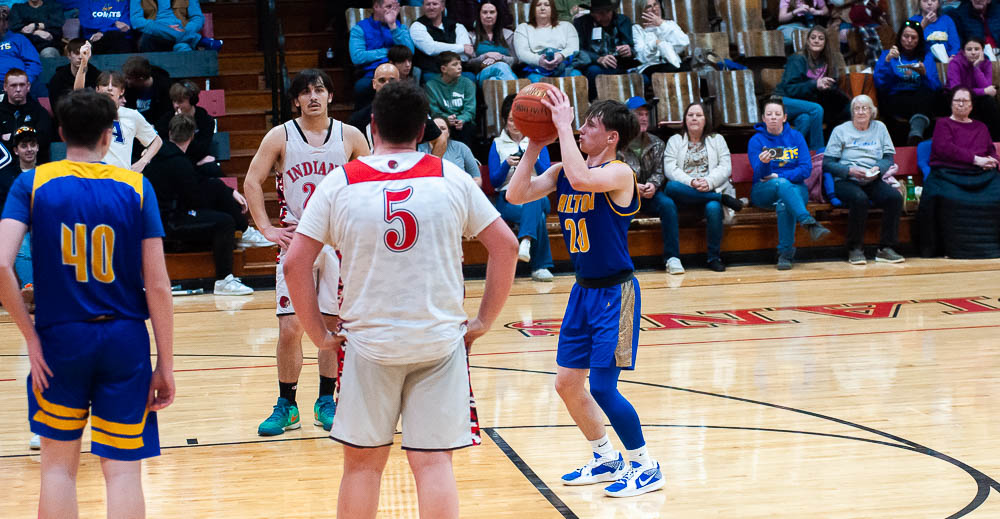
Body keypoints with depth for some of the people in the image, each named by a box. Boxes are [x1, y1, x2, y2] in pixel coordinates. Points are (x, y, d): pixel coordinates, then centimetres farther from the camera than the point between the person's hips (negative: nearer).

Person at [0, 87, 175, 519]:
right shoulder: (136, 187, -1)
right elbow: (158, 285, -4)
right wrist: (166, 365, 1)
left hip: (59, 341, 1)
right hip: (125, 341, 0)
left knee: (58, 465, 15)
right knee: (123, 471, 5)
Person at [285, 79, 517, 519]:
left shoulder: (340, 182, -2)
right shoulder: (451, 178, 0)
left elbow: (295, 264, -5)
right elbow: (505, 246, 0)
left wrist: (320, 335, 3)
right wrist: (483, 322, 6)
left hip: (369, 344, 0)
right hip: (441, 342, 0)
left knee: (362, 463, 12)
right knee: (433, 462, 2)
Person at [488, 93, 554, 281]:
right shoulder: (497, 144, 11)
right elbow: (494, 182, 4)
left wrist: (535, 160, -16)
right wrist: (507, 164, -14)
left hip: (537, 196, 1)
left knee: (533, 196, -39)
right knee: (538, 216, -34)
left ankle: (525, 242, -57)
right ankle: (540, 266, -33)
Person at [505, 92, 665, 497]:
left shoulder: (619, 173, -15)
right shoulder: (562, 171, 6)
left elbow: (581, 179, -36)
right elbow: (516, 195, -4)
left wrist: (563, 125, -27)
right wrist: (534, 145, -8)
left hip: (615, 292, -8)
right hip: (583, 291, 8)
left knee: (602, 387, -8)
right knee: (567, 383, 12)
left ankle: (646, 467, 10)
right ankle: (607, 460, 30)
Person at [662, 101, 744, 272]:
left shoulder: (717, 140, 19)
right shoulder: (675, 141, 16)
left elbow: (726, 167, 5)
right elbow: (670, 169, 0)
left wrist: (709, 182, -16)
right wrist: (691, 182, -18)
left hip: (712, 190, 0)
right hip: (685, 194, 1)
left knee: (713, 207, -36)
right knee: (671, 187, -35)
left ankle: (714, 257, -22)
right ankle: (723, 199, -32)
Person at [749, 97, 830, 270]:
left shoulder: (796, 137, 8)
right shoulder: (756, 140, 4)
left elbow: (806, 169, -1)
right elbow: (761, 174, -9)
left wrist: (778, 176, -11)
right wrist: (764, 163, -33)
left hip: (795, 187, 1)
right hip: (764, 191, -1)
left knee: (784, 203, -35)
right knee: (781, 184, -36)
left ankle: (786, 254, -33)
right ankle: (809, 223, -52)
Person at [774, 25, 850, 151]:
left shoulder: (826, 62, 8)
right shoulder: (798, 59, -9)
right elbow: (789, 88, -17)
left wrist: (826, 87, -17)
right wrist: (815, 84, -28)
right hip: (784, 101, -6)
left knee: (805, 119, -31)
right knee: (817, 109, -32)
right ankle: (818, 152, -30)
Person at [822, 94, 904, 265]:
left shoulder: (879, 128, 16)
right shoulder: (840, 131, 6)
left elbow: (889, 158, 11)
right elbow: (827, 163, -1)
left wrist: (878, 168, -11)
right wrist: (850, 170, -16)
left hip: (873, 181, 3)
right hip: (846, 181, -3)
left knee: (895, 197, -27)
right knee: (860, 198, -37)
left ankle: (885, 249, -20)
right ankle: (855, 250, -24)